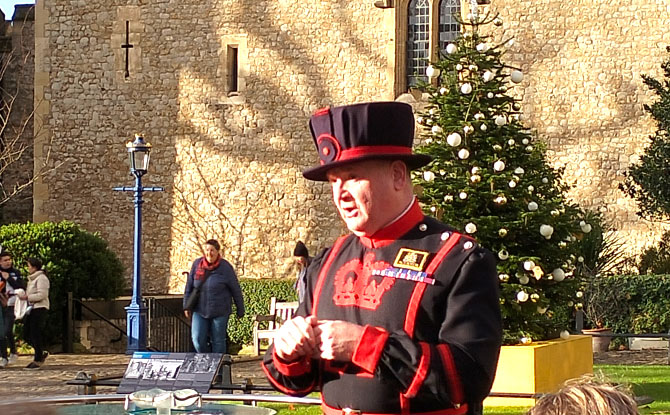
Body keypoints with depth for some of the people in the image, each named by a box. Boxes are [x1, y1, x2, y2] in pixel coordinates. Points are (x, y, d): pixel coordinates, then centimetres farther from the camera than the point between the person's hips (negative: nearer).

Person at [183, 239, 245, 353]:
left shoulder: (225, 267, -7)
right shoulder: (197, 264, 0)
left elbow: (236, 289, 0)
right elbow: (189, 286, 9)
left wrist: (240, 310, 4)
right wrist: (186, 306, 8)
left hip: (220, 312, -2)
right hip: (199, 311, 2)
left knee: (218, 341, 5)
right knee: (197, 340, -4)